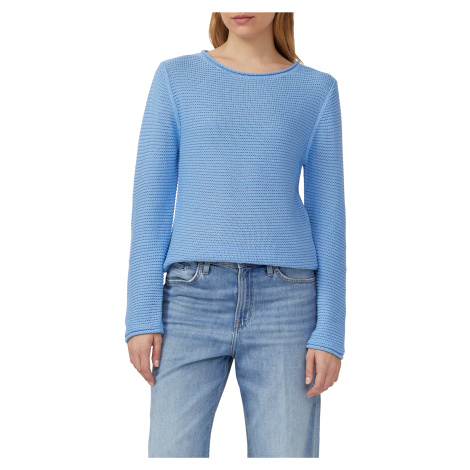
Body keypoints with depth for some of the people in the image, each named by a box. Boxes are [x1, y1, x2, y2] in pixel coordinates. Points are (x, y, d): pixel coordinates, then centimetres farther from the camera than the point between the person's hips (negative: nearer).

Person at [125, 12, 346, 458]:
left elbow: (327, 216, 6)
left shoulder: (317, 92, 9)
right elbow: (151, 204, 4)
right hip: (194, 301, 0)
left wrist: (330, 331, -2)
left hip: (284, 303, 0)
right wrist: (142, 315, -3)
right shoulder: (175, 79, 8)